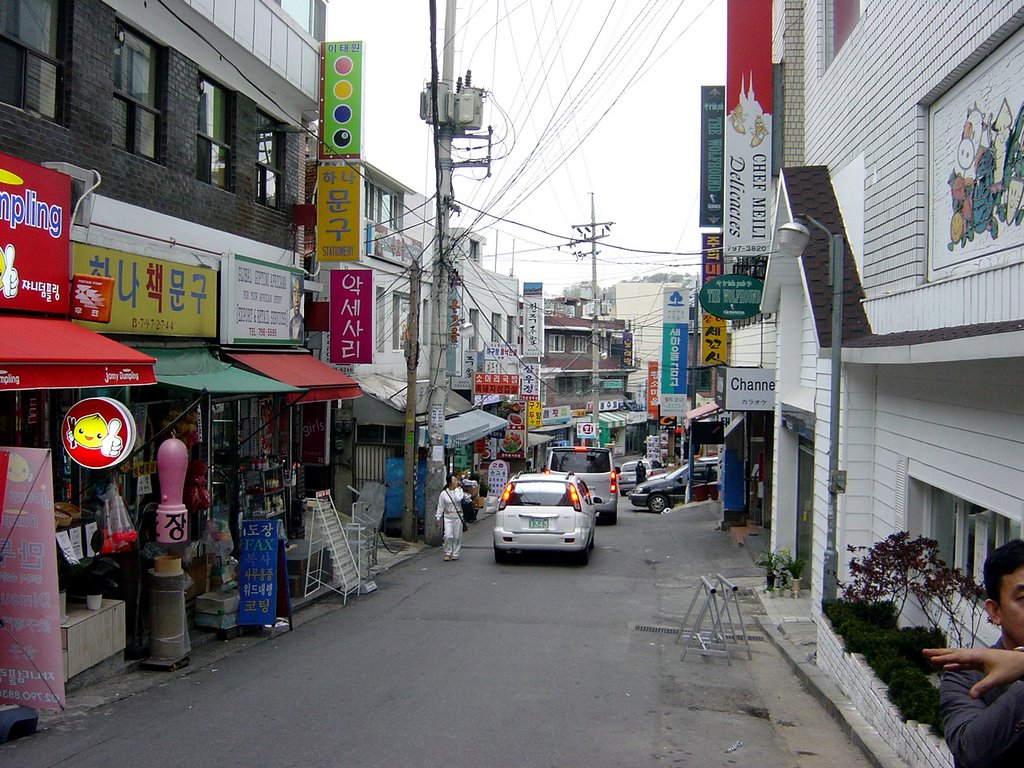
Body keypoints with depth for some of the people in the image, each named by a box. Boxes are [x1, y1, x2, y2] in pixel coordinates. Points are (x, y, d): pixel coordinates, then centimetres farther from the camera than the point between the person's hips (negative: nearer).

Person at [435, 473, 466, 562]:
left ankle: (455, 554, 17)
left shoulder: (460, 490, 3)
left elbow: (459, 499, -18)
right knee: (448, 536, -11)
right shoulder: (444, 493, 0)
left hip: (458, 517, 1)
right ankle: (447, 553, 5)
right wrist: (438, 518, 1)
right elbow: (440, 507, 5)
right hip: (448, 517, -1)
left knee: (457, 537, 4)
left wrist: (457, 489, -9)